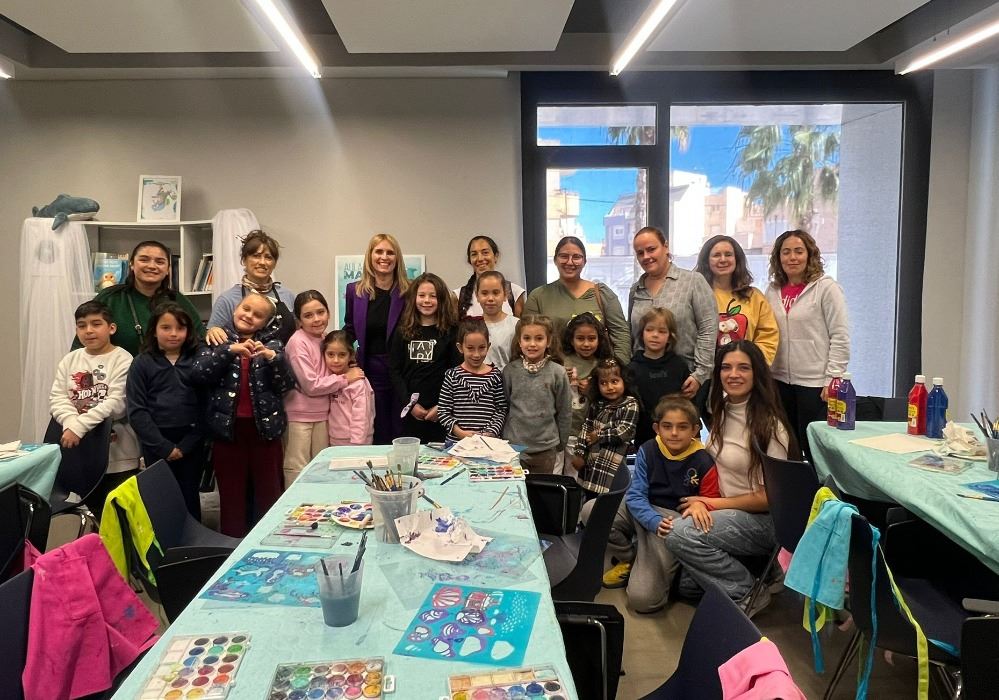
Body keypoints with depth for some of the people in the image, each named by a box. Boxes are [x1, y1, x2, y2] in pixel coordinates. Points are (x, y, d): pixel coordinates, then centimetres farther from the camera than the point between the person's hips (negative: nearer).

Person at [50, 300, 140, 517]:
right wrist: (71, 424, -19)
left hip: (118, 454, -5)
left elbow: (116, 403, -18)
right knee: (93, 510, 19)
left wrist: (79, 427, -22)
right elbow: (57, 398, 0)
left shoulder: (122, 360, -9)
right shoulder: (70, 360, 9)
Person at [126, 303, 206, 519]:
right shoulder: (142, 363, 1)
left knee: (190, 500, 10)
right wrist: (164, 446, -11)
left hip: (191, 443, 1)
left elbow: (205, 405, -2)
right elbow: (137, 411, -5)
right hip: (157, 443, -1)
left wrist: (186, 445, -9)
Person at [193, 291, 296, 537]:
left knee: (269, 493, 5)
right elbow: (199, 372, -9)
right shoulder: (217, 341, 8)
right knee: (231, 495, 7)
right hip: (228, 428, 0)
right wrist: (229, 350, -21)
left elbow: (287, 385, -3)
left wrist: (273, 358, -20)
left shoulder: (272, 344, 7)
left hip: (265, 427, 0)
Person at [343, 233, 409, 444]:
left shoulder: (408, 292, -2)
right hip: (371, 371, 2)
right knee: (378, 435, 10)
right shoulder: (355, 291, 4)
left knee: (402, 434, 6)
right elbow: (349, 331, 15)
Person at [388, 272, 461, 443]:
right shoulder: (402, 332, 7)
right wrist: (409, 404, -6)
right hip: (408, 409, 2)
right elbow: (395, 371, 4)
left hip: (440, 412, -2)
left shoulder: (451, 331, 1)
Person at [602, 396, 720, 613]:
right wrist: (654, 521, -26)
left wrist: (700, 505, -28)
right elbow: (635, 496, -7)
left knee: (643, 599, -19)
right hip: (643, 512, 4)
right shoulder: (647, 451, -5)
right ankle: (629, 559, 5)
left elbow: (710, 504, -2)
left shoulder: (704, 462, -11)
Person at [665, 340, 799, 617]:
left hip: (764, 520, -7)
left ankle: (746, 594, -9)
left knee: (680, 534, -27)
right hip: (726, 511, 7)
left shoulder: (769, 425, -18)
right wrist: (699, 500, -12)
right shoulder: (722, 413, 5)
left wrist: (711, 503, -14)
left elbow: (769, 497, -16)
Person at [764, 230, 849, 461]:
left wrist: (832, 380, -13)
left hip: (815, 383, -5)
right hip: (780, 381, 5)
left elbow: (840, 338, -8)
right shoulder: (773, 290, 10)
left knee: (814, 450, 0)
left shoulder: (826, 288, -5)